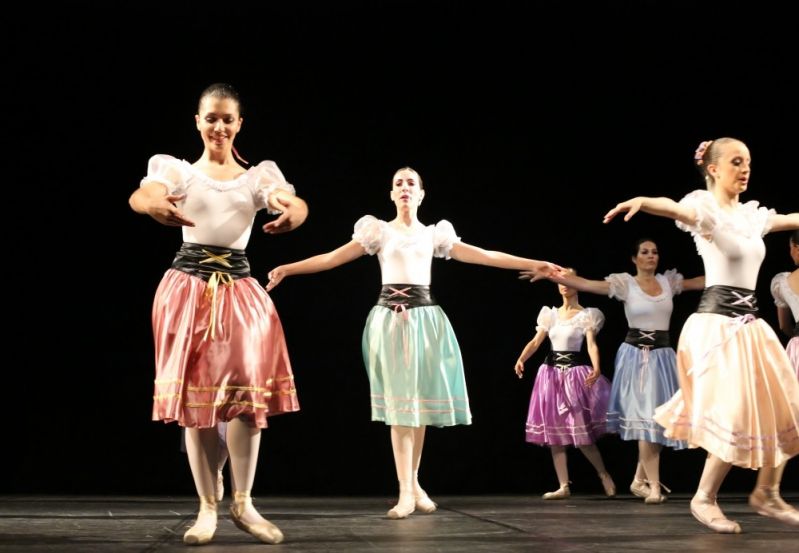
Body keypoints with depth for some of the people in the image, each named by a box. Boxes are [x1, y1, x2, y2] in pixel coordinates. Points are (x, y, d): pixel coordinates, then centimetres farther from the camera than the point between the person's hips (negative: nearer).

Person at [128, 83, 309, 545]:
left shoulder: (259, 175, 8)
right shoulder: (179, 170, 5)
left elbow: (297, 203, -13)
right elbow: (140, 196, -18)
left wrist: (295, 211, -40)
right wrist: (155, 204, -45)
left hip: (240, 290, 1)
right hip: (190, 287, -1)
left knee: (250, 392, -4)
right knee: (196, 396, 0)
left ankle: (243, 503, 10)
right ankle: (208, 508, 10)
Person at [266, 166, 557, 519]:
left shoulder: (434, 234, 13)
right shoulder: (379, 231, 8)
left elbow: (482, 256, 10)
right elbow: (331, 258, 2)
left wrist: (533, 264, 5)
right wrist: (287, 268, -8)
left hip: (425, 317, 2)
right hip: (390, 317, -2)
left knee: (420, 401, 3)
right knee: (399, 403, -5)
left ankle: (413, 484, 16)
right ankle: (407, 492, -5)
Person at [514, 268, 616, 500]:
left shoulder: (587, 315, -2)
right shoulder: (550, 313, 10)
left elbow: (592, 345, -13)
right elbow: (535, 342, 4)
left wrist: (596, 369, -32)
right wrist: (521, 359, -16)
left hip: (575, 374, -5)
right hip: (551, 373, 5)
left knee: (582, 434, -5)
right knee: (554, 432, 2)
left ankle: (604, 474, 18)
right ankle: (564, 486, 8)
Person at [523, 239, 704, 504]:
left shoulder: (668, 281, 9)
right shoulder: (625, 282, -3)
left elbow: (704, 281, 15)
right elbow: (585, 284, -11)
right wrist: (550, 274, -21)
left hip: (663, 355, 4)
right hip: (636, 355, -4)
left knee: (659, 418, 4)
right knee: (646, 418, -8)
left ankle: (640, 479, 19)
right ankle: (654, 486, -5)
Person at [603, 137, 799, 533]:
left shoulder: (753, 214, 15)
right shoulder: (706, 207, -8)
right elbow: (676, 208, -30)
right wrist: (642, 201, -53)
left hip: (749, 323, 8)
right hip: (717, 322, -8)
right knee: (737, 415, -11)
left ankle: (766, 494, 26)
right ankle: (704, 499, 6)